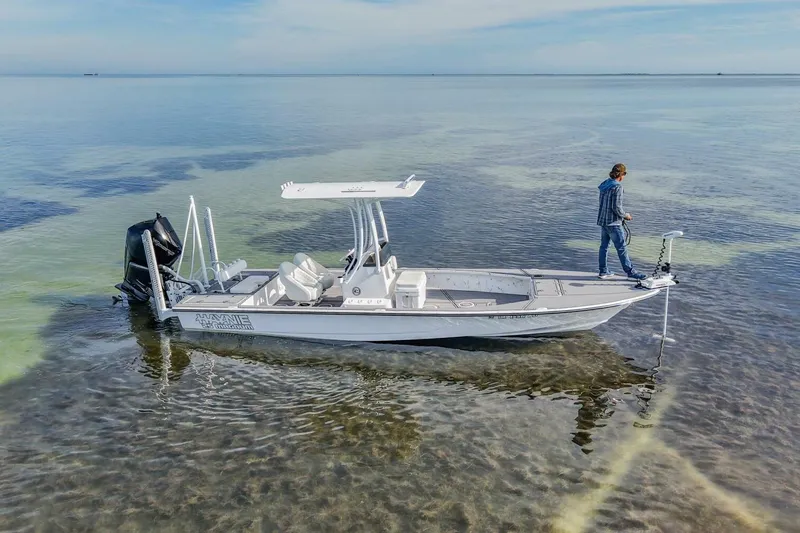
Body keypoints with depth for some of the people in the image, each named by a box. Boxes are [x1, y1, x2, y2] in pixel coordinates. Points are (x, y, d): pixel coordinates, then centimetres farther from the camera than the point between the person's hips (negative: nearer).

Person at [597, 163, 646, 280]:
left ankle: (603, 271, 19)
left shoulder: (605, 184, 8)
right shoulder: (617, 187, -17)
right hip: (613, 223, -8)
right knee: (622, 248, -2)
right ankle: (630, 271, 4)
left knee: (604, 246, 13)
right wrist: (625, 215, -3)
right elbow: (616, 207, -21)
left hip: (602, 221, 8)